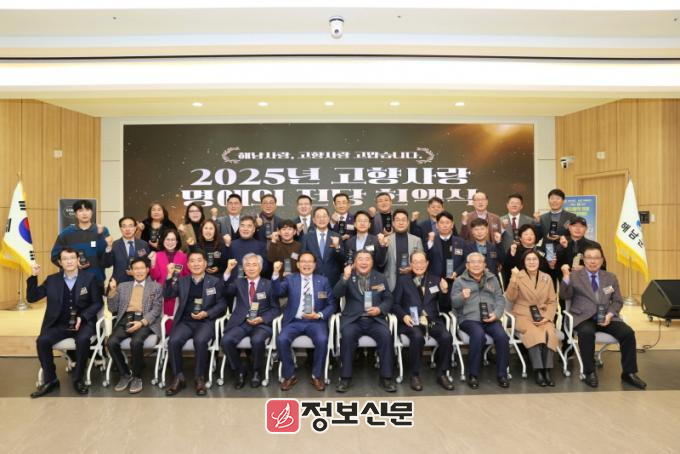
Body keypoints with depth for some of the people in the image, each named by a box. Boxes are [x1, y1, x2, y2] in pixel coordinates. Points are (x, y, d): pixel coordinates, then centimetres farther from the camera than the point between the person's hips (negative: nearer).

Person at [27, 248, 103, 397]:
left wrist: (82, 317, -13)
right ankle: (50, 380, -5)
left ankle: (77, 379, -12)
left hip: (83, 323, -3)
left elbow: (98, 303, 1)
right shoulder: (52, 280, 9)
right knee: (42, 340, -24)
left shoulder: (90, 278, 1)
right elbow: (31, 298, 7)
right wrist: (34, 277, -4)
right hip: (59, 324, 3)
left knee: (83, 340, -32)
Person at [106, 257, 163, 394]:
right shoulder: (123, 286, 22)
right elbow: (112, 309, 16)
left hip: (145, 321, -3)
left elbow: (156, 309, 1)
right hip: (126, 319, 4)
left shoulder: (156, 287, 11)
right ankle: (125, 374, -2)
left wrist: (141, 322, -16)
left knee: (136, 342, -32)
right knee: (112, 342, -24)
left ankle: (137, 377, -9)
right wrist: (112, 291, 0)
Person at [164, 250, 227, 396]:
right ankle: (179, 378, -7)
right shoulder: (181, 281, 18)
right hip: (185, 321, 3)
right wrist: (170, 276, -7)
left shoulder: (215, 281, 9)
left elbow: (222, 304, 3)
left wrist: (207, 313, -12)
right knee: (173, 341, -26)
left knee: (200, 341, -32)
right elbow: (167, 295, 4)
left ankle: (200, 378, -13)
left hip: (206, 322, -3)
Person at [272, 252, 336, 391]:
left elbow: (331, 305, 7)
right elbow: (278, 292, -10)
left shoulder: (323, 281, 10)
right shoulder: (290, 279, 10)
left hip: (316, 321, 0)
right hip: (294, 321, 1)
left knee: (322, 340, -29)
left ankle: (317, 376, -5)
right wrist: (276, 273, -24)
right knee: (281, 340, -26)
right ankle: (289, 375, -3)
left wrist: (319, 315, -11)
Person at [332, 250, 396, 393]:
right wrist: (345, 278, -21)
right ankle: (346, 377, -16)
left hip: (375, 319, 1)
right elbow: (336, 295, -7)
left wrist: (380, 309, -9)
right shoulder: (347, 277, 7)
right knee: (347, 335, -31)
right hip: (353, 319, -1)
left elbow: (388, 299, 12)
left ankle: (386, 377, -11)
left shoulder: (380, 278, 13)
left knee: (386, 336, -27)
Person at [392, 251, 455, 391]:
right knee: (417, 337, -33)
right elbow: (395, 304, 6)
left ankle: (442, 374, -4)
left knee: (447, 337, -26)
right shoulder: (402, 280, 11)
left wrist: (444, 292, -7)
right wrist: (404, 316, -13)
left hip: (432, 320, 2)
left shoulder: (435, 280, 16)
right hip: (411, 320, -2)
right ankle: (415, 375, -13)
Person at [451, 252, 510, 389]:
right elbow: (454, 303, 0)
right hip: (469, 318, -3)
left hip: (490, 318, 3)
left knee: (502, 336, -26)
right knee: (479, 335, -33)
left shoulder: (492, 279, 19)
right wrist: (462, 297, -24)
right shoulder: (459, 281, 9)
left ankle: (502, 374, -8)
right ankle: (473, 375, -19)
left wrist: (496, 313, -8)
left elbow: (500, 299, 12)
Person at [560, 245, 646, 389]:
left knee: (628, 333, -21)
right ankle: (590, 372, -17)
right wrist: (566, 276, -24)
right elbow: (566, 296, -8)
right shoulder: (574, 276, 5)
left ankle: (629, 373, -2)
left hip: (606, 317, 4)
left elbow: (618, 301, 13)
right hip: (583, 317, -4)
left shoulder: (611, 277, 16)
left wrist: (610, 314, -7)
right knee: (587, 333, -34)